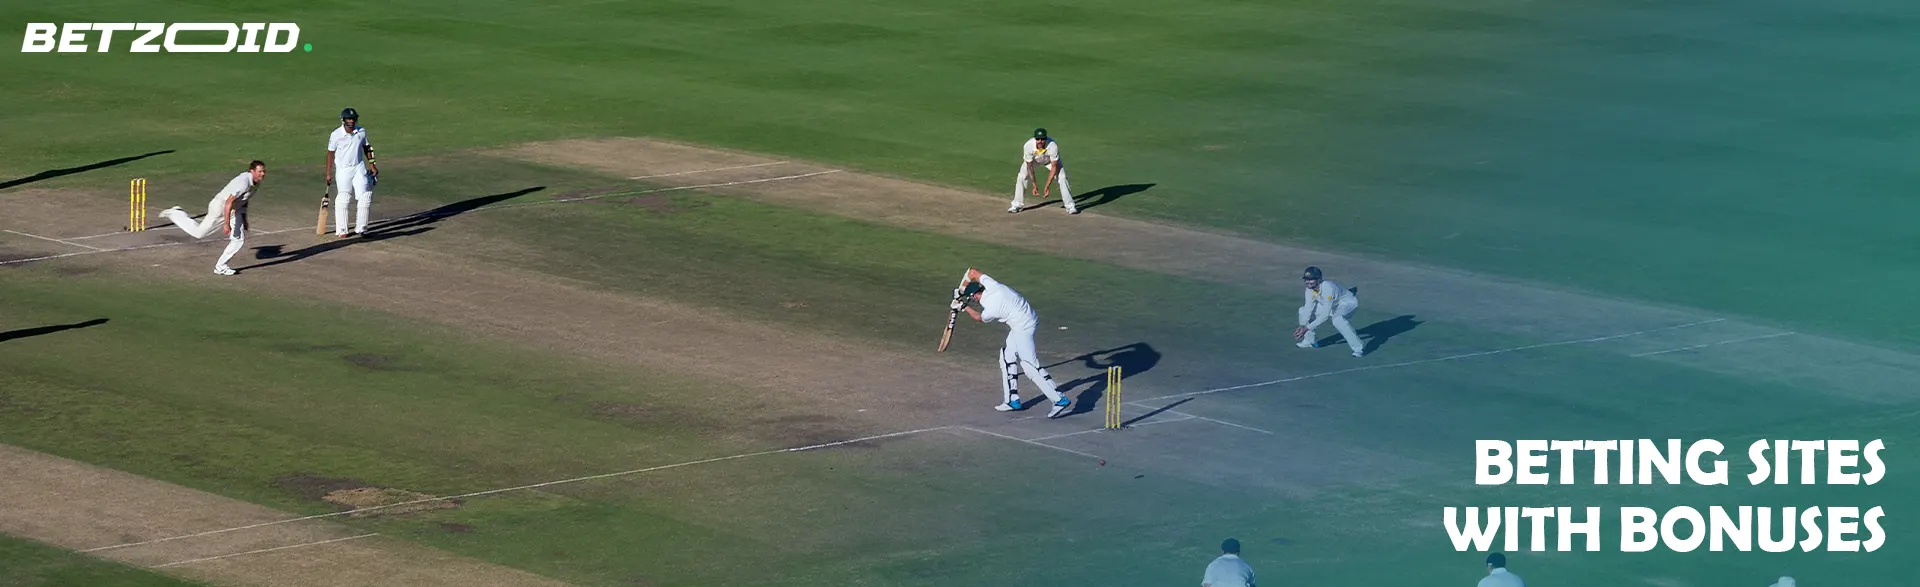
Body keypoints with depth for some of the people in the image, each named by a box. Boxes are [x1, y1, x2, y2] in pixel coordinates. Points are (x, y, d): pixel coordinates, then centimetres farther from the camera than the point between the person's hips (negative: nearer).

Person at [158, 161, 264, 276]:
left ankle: (220, 267, 9)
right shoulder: (243, 183, -31)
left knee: (239, 240, 0)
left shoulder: (256, 183, -1)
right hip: (220, 207, -9)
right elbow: (228, 203, -32)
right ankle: (174, 214, 24)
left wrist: (244, 220, 20)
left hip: (234, 210, 9)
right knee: (198, 233, 4)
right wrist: (227, 224, -32)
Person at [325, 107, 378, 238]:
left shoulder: (361, 131, 0)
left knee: (364, 197, -3)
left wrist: (371, 165, 11)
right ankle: (341, 231, -2)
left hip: (359, 168, 3)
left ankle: (360, 229, 5)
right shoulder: (336, 135, -9)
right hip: (343, 169, -3)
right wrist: (328, 174, -3)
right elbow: (330, 153, -3)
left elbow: (366, 147, 13)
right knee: (343, 199, -7)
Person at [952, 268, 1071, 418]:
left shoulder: (990, 309, -22)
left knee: (1030, 366, -12)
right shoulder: (991, 286, -5)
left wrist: (964, 307, 17)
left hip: (1023, 329, -10)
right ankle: (1013, 400, 23)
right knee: (1008, 357, 17)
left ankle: (1060, 400, -17)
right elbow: (973, 272, 11)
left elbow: (978, 318, 3)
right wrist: (960, 292, 16)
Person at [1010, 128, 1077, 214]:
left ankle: (1070, 206, -3)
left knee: (1062, 178, -14)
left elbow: (1054, 167, -32)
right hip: (1034, 160, 1)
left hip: (1050, 160, -1)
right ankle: (1017, 205, 5)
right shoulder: (1028, 146, -37)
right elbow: (1029, 166, -26)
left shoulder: (1053, 146, -40)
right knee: (1021, 177, -11)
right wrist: (1034, 185, -27)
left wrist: (1047, 186, -34)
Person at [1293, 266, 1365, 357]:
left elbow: (1325, 315, -36)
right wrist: (1302, 326, -25)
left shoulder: (1328, 288, -37)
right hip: (1331, 305, 8)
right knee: (1303, 311, 1)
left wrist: (1307, 328, -35)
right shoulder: (1310, 289, -13)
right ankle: (1309, 341, 17)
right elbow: (1309, 308, -10)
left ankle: (1359, 348, -33)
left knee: (1337, 318, -41)